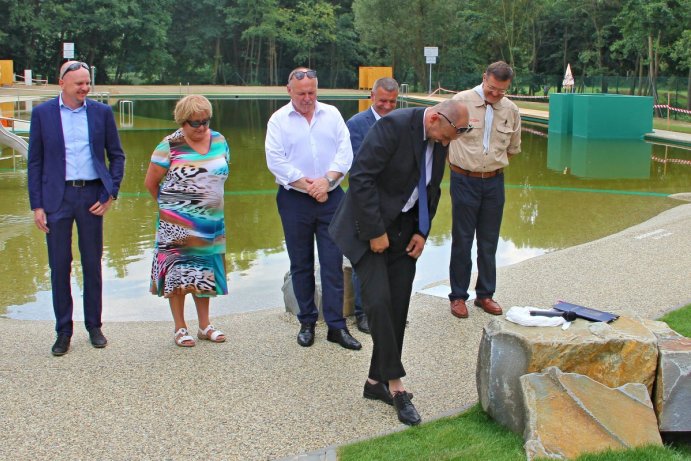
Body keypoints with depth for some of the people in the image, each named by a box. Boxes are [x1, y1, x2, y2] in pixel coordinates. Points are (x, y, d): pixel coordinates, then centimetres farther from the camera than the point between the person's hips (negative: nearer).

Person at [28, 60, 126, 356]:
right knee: (59, 266, 4)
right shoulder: (42, 113, 1)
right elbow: (35, 161, 3)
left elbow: (116, 155, 8)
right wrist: (37, 205, -3)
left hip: (92, 195, 1)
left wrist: (110, 194, -2)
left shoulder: (101, 112, 4)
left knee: (92, 264, 9)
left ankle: (94, 326, 21)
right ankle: (63, 332, 14)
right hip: (57, 197, -1)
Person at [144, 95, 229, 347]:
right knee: (178, 272, 0)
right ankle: (180, 328, 10)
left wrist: (210, 200, 13)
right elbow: (150, 182, -2)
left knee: (204, 272, 12)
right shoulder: (170, 146, -9)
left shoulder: (219, 141, 5)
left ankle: (205, 325, 22)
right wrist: (169, 205, 9)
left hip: (211, 222, 5)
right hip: (178, 224, -5)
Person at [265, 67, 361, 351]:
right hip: (295, 200, -1)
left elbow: (345, 152, 1)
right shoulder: (279, 120, 1)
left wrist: (326, 180, -13)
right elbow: (276, 161, -7)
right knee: (301, 264, 8)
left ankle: (336, 325, 4)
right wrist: (308, 186, -12)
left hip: (331, 198, 1)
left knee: (333, 263, -1)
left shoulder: (332, 115, 8)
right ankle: (307, 322, 20)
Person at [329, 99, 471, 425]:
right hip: (369, 227, -7)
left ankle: (376, 382, 16)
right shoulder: (395, 125, -21)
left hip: (404, 232, 7)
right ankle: (395, 384, -5)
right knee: (378, 301, -16)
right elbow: (361, 176, -24)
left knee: (398, 309, 4)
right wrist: (375, 232, -21)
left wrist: (422, 232, 3)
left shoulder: (440, 142, 3)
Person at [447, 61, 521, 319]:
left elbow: (513, 149, 17)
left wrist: (494, 164, 11)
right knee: (462, 240, 3)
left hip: (494, 182, 4)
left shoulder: (511, 110, 3)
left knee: (489, 242, 11)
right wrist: (456, 162, 6)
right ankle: (458, 296, 15)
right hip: (464, 181, -3)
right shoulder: (461, 101, -10)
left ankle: (485, 295, 23)